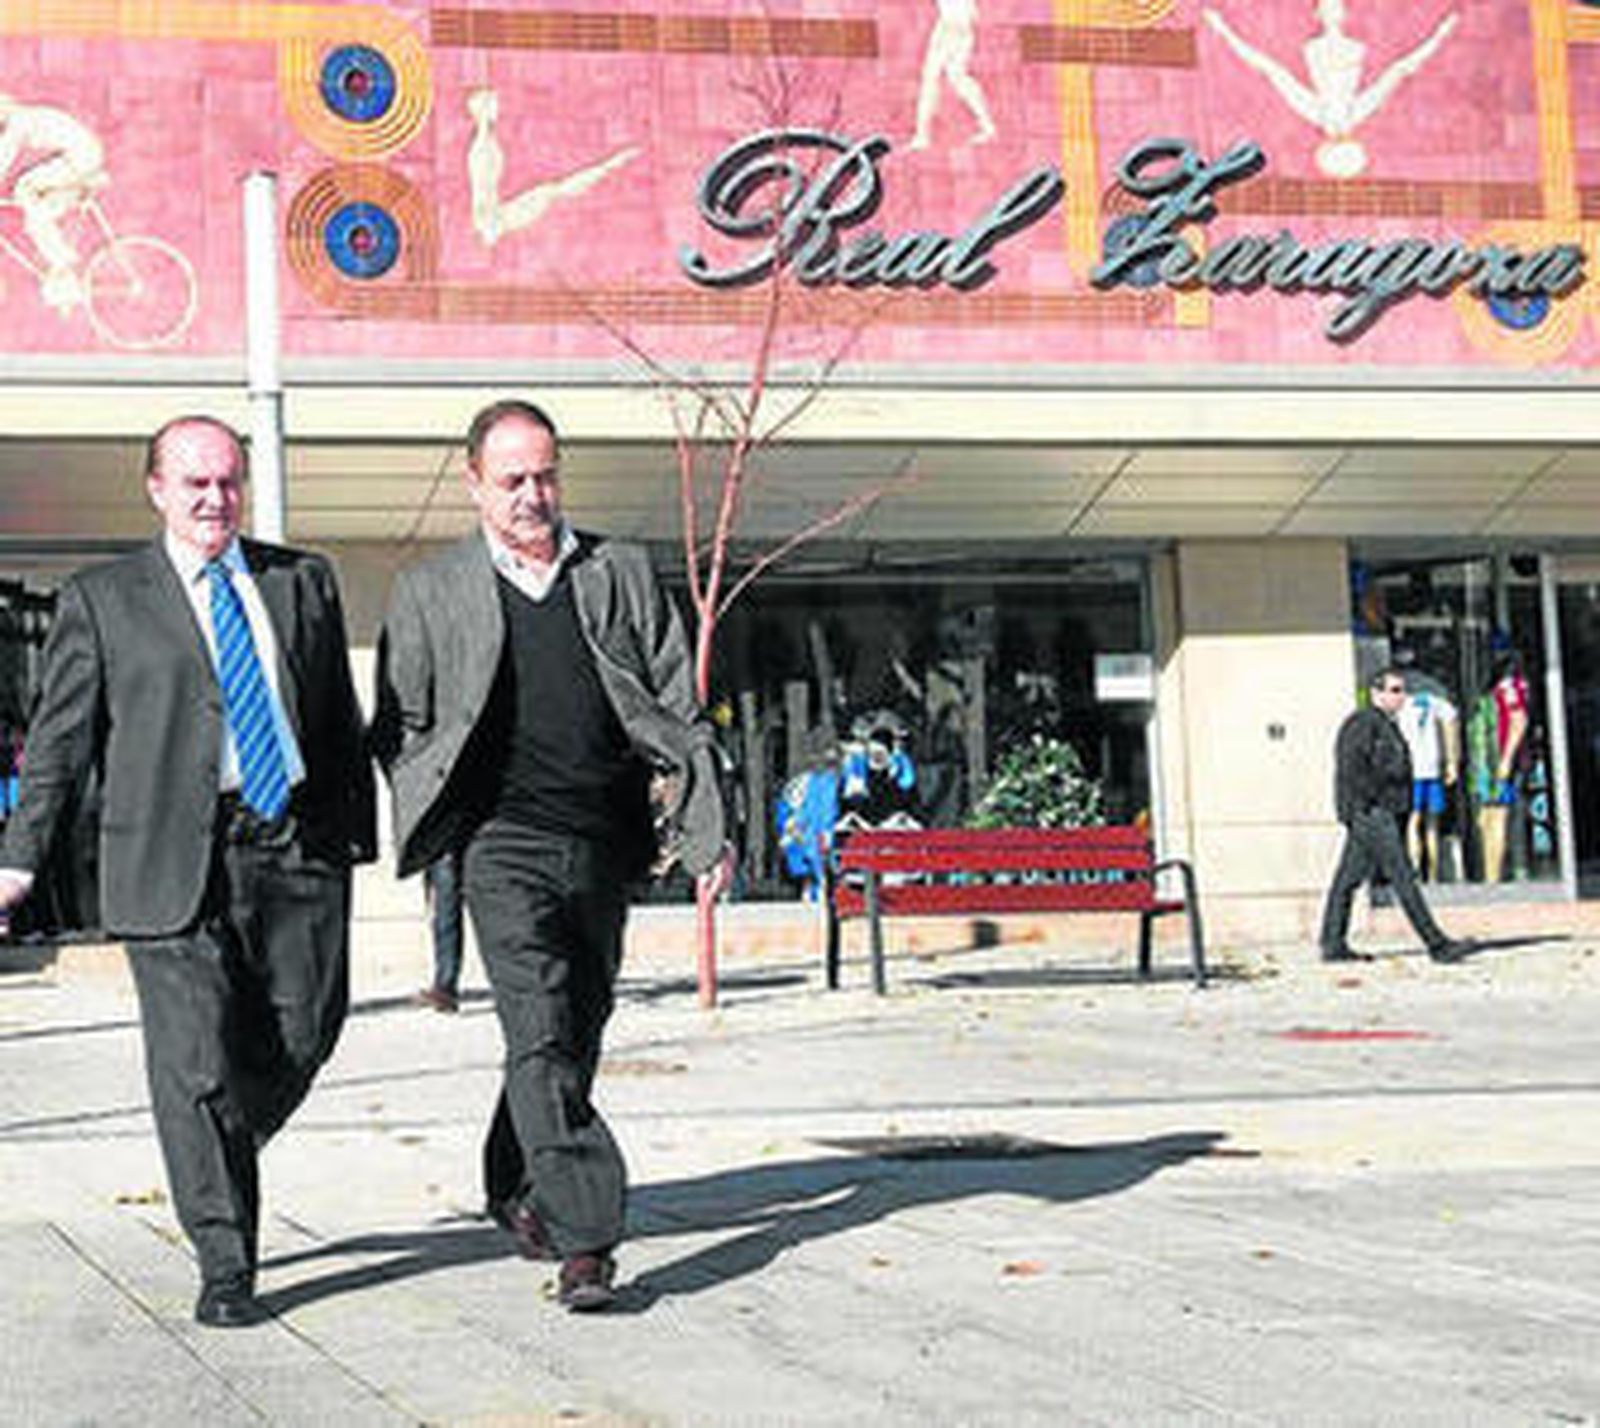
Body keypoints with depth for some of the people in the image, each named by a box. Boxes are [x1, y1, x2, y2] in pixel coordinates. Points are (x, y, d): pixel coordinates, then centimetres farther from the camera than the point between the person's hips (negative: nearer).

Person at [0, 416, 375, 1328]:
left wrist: (355, 836, 12)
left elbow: (343, 719, 17)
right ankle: (225, 1267, 4)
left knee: (303, 1037, 4)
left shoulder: (303, 583, 14)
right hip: (174, 860, -3)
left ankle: (221, 1161, 34)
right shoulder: (103, 601, 6)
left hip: (296, 849, 3)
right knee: (194, 1063, -4)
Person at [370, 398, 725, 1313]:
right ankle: (585, 1239, -16)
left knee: (577, 1035, 13)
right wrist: (431, 820, -1)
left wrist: (707, 824, 3)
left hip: (605, 847, 3)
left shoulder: (623, 575, 11)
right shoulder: (430, 594, 7)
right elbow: (400, 730, 11)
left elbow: (681, 707, 11)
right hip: (506, 845, -3)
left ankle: (515, 1188, 35)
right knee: (542, 1040, -14)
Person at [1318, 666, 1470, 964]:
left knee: (1348, 879, 10)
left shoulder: (1387, 725, 21)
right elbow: (1349, 769, -16)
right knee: (1403, 877, -10)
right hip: (1370, 813, -10)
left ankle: (1333, 945, 13)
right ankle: (1437, 944, -11)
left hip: (1387, 813, 10)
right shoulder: (1362, 723, -10)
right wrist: (1359, 810, -21)